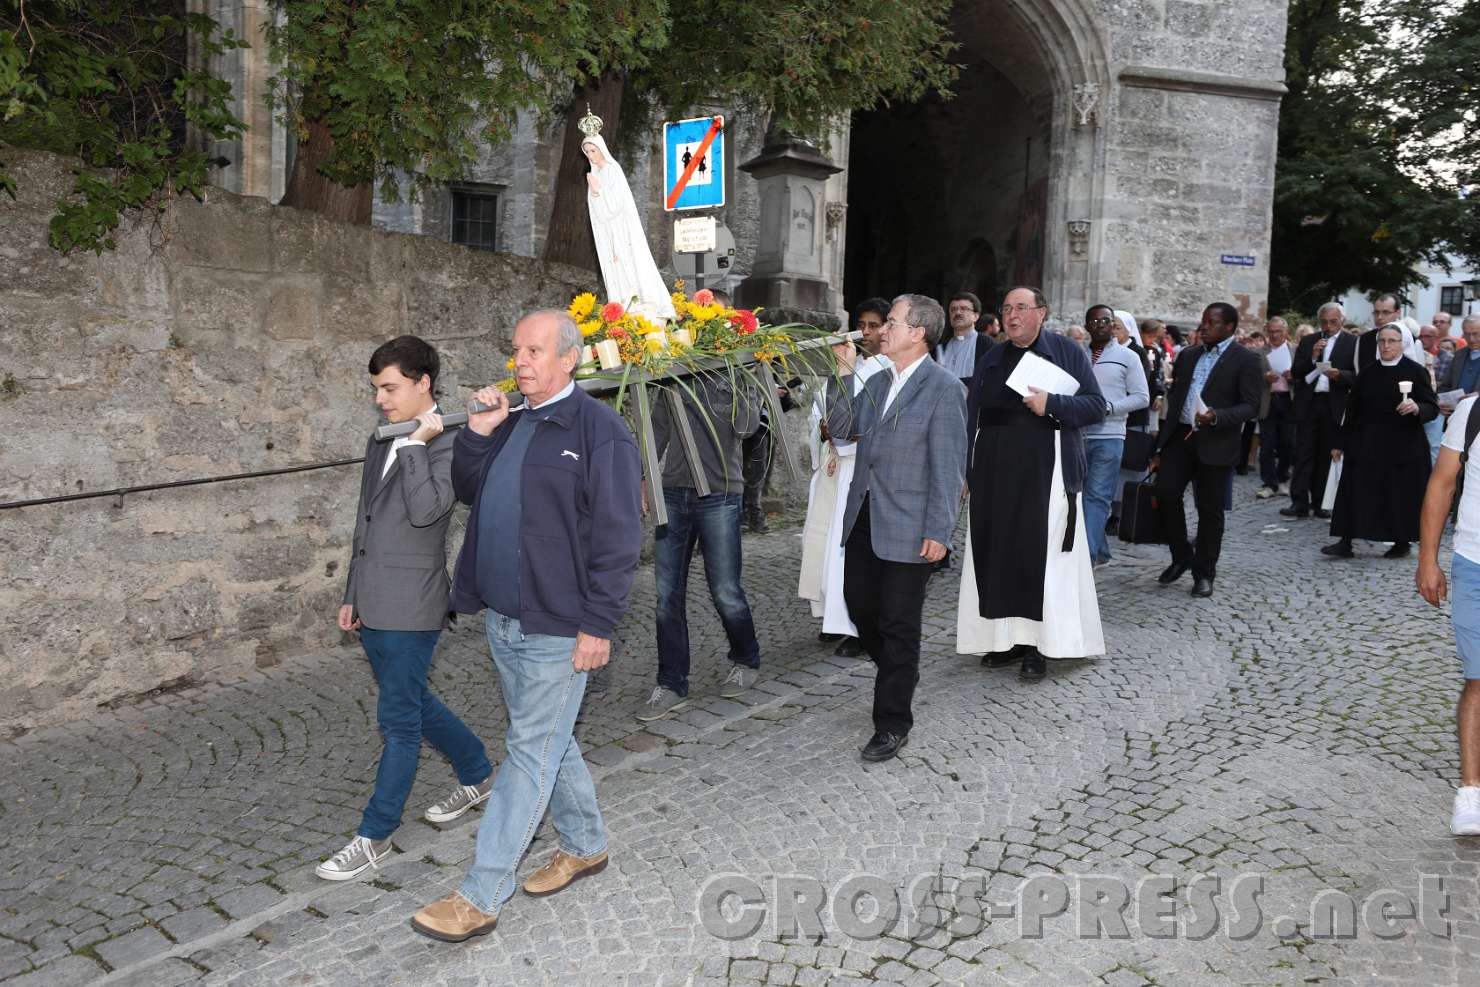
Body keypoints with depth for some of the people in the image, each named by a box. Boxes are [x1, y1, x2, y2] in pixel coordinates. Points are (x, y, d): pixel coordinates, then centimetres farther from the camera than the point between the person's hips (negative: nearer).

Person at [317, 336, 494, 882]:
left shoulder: (446, 442, -12)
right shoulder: (382, 441, 13)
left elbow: (425, 510, -26)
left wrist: (417, 442, -23)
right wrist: (352, 595, 20)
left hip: (410, 606, -9)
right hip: (373, 605, 9)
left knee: (398, 719, 2)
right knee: (413, 703, 20)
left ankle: (375, 836, 14)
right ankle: (478, 774, 39)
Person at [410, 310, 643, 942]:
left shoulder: (599, 429, -12)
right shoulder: (509, 424, 12)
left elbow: (617, 536, -14)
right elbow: (468, 492, 19)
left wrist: (598, 624, -17)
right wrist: (477, 434, 2)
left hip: (556, 628, -8)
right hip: (501, 618, 8)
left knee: (530, 752, 0)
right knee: (548, 741, 19)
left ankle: (481, 897, 6)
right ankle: (586, 845, 37)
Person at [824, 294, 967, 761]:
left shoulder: (944, 388, -12)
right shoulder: (877, 381, 11)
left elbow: (949, 466, -14)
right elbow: (841, 428, 6)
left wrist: (939, 532, -17)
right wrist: (843, 375, -3)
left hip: (908, 528, -7)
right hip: (863, 517, 7)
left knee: (898, 625, 2)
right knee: (860, 605, 15)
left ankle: (892, 725, 15)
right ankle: (897, 674, 41)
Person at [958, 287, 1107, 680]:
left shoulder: (1067, 352, 3)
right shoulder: (990, 360, 15)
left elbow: (1097, 406, -2)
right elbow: (973, 417, 15)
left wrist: (1052, 404, -17)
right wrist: (964, 471, 8)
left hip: (1044, 471, -4)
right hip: (994, 471, 4)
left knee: (1041, 554, -4)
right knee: (997, 552, 4)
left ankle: (1037, 643, 2)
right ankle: (1007, 636, 13)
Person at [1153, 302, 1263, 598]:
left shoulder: (1245, 360, -3)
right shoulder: (1187, 355, 13)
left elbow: (1251, 406, -8)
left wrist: (1217, 417, -25)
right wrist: (1163, 440, 13)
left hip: (1215, 443, -4)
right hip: (1179, 437, 4)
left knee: (1210, 509, 3)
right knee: (1165, 494, -6)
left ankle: (1204, 573, 16)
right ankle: (1181, 556, 15)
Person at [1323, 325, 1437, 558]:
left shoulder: (1415, 372, -2)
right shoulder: (1367, 374, 9)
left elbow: (1433, 408, -5)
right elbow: (1352, 410, 12)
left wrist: (1417, 408, -27)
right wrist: (1340, 443, 11)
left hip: (1403, 448, -3)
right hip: (1365, 445, 4)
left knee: (1400, 495, 3)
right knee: (1355, 493, -1)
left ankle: (1402, 542, 18)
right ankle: (1345, 541, 0)